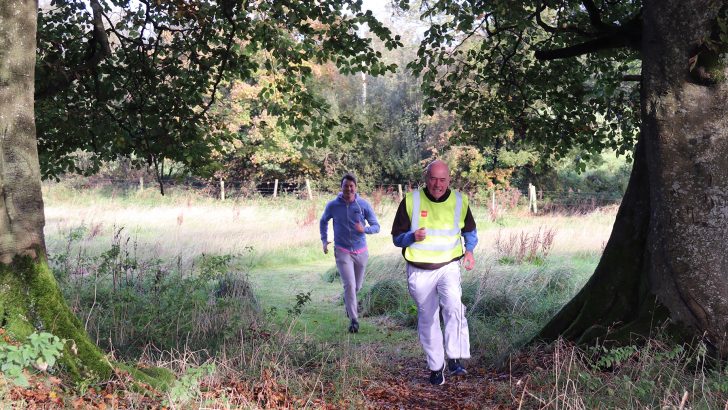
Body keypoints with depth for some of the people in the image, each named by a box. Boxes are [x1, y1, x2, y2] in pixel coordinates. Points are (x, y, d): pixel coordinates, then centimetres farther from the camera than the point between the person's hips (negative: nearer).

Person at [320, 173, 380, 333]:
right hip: (342, 251, -2)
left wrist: (364, 229, -25)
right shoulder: (332, 205, -6)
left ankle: (348, 301, 51)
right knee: (349, 284, -15)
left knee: (357, 285, 17)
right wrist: (324, 240, 3)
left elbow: (376, 226, -4)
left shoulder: (364, 205, -7)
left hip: (361, 251, 2)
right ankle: (354, 320, -7)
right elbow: (323, 221, 14)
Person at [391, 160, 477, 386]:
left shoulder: (459, 201, 0)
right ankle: (435, 367, 23)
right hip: (419, 271, 0)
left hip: (448, 267, 0)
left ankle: (455, 359, -19)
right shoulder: (411, 200, -6)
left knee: (454, 307, -26)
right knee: (427, 320, 8)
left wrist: (469, 250, -1)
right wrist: (412, 236, -23)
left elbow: (470, 231, 19)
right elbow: (397, 237, -1)